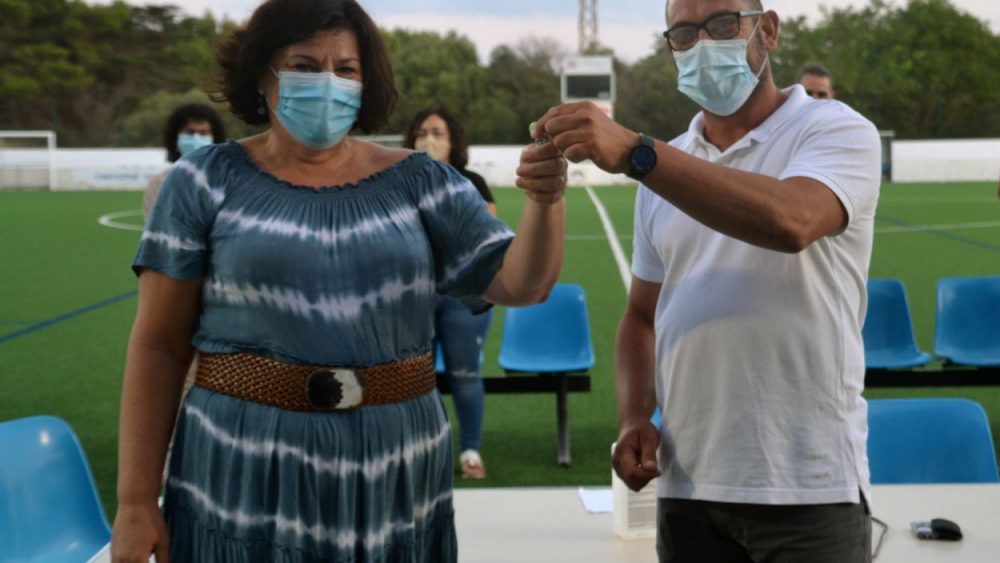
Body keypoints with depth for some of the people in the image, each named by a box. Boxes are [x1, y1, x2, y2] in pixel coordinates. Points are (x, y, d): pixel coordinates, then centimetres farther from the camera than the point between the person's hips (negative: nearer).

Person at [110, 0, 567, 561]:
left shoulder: (417, 181, 4)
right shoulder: (207, 182, 0)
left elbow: (520, 283, -4)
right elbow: (159, 348, 0)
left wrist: (545, 202, -24)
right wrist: (136, 501, -4)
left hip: (394, 478, 2)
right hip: (247, 478, -2)